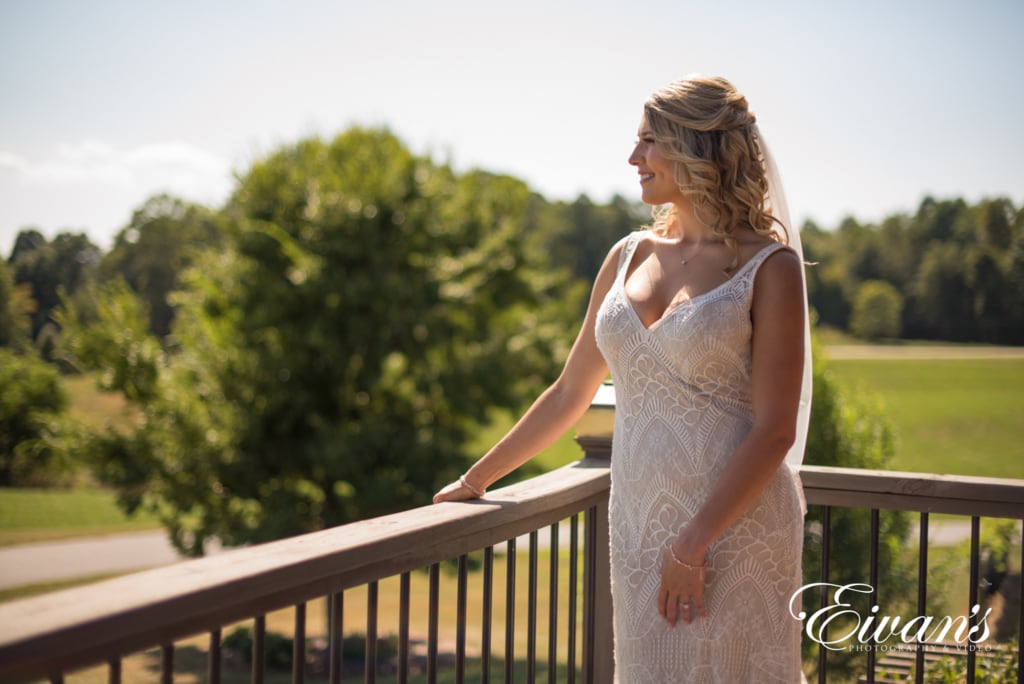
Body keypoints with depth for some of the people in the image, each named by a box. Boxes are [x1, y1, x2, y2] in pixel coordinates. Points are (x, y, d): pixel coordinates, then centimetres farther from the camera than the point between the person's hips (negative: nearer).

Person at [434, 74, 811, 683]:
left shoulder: (769, 266, -6)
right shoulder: (631, 256, 10)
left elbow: (775, 430, -11)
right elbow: (570, 393, 16)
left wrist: (693, 544, -17)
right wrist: (474, 482, 18)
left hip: (735, 528, -5)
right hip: (638, 523, 5)